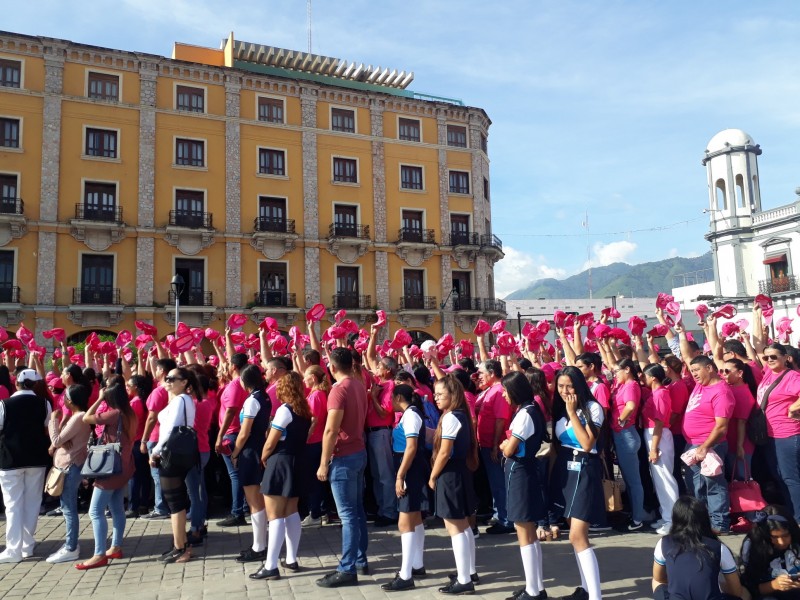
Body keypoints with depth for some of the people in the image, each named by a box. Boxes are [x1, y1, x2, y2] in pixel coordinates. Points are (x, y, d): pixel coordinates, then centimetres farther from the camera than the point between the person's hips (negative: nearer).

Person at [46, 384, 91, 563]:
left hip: (70, 466, -11)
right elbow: (62, 438, 19)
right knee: (68, 506, 16)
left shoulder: (78, 418, -21)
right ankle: (71, 544, 25)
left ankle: (71, 549, 2)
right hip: (68, 465, 11)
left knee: (68, 507, -4)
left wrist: (54, 419, -9)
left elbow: (57, 440, -19)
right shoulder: (78, 416, 12)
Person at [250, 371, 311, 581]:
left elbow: (270, 443, -13)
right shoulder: (305, 411, 7)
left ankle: (271, 567, -1)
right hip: (297, 463, 8)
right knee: (291, 512, 15)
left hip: (281, 464, -8)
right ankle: (291, 560, 22)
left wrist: (263, 459, 5)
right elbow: (300, 438, 8)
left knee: (275, 516, -4)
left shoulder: (284, 410, -15)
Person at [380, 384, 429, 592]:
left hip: (410, 472, -11)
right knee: (415, 519, 17)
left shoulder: (409, 415, -16)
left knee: (405, 523, -8)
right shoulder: (412, 413, 13)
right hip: (412, 471, 11)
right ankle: (417, 565, 29)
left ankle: (406, 575, -5)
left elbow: (411, 447, -23)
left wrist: (400, 476, -23)